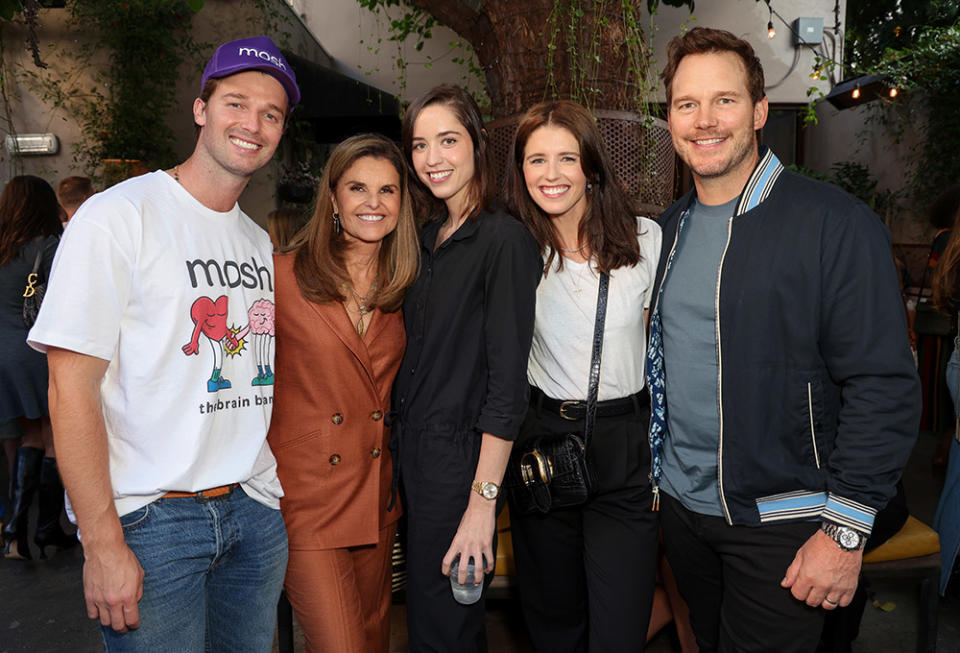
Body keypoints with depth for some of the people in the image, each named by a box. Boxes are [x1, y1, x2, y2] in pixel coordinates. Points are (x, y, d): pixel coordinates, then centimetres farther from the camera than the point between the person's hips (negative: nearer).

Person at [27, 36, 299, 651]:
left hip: (256, 512, 6)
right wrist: (103, 545, -16)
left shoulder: (261, 242, 12)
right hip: (152, 522, -6)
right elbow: (72, 389, -13)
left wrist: (282, 500, 11)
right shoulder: (118, 215, -9)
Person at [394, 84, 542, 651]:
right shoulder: (429, 239, 10)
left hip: (462, 457, -7)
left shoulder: (503, 238, -14)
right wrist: (403, 447, 8)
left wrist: (484, 499, -20)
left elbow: (508, 381, -18)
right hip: (414, 452, 7)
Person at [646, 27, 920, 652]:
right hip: (680, 504, 6)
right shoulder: (669, 230, 5)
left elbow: (884, 386, -16)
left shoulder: (834, 223, -14)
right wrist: (654, 473, 11)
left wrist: (846, 529, -17)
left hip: (780, 523, -5)